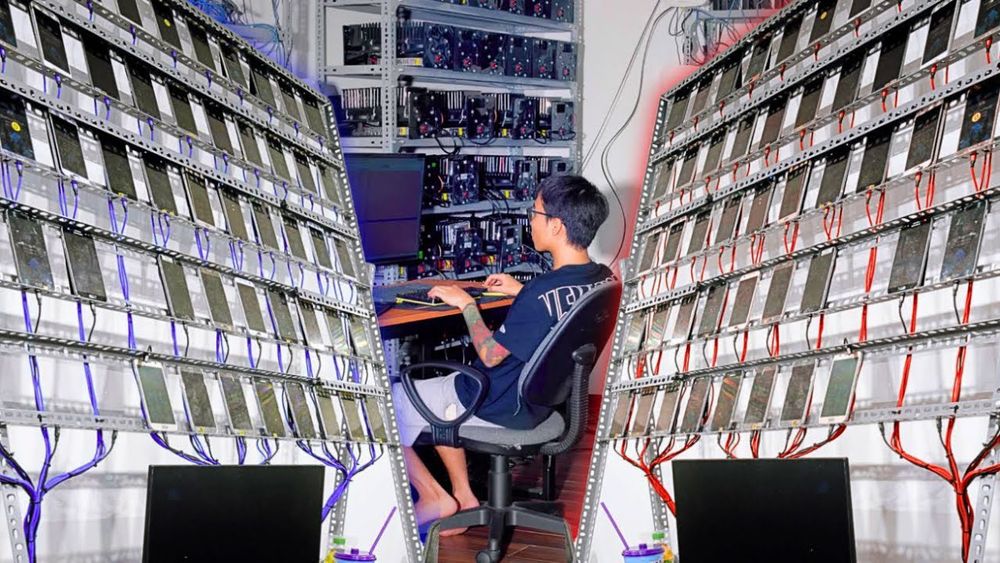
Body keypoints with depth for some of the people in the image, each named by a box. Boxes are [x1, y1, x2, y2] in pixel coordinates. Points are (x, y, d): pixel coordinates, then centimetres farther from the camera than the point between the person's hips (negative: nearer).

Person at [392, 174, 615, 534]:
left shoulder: (541, 294, -32)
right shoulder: (603, 279, -8)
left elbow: (490, 354, -20)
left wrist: (467, 303, -7)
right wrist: (521, 292, 11)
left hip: (499, 406, -9)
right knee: (438, 387, 30)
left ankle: (433, 497, 17)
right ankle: (462, 498, 26)